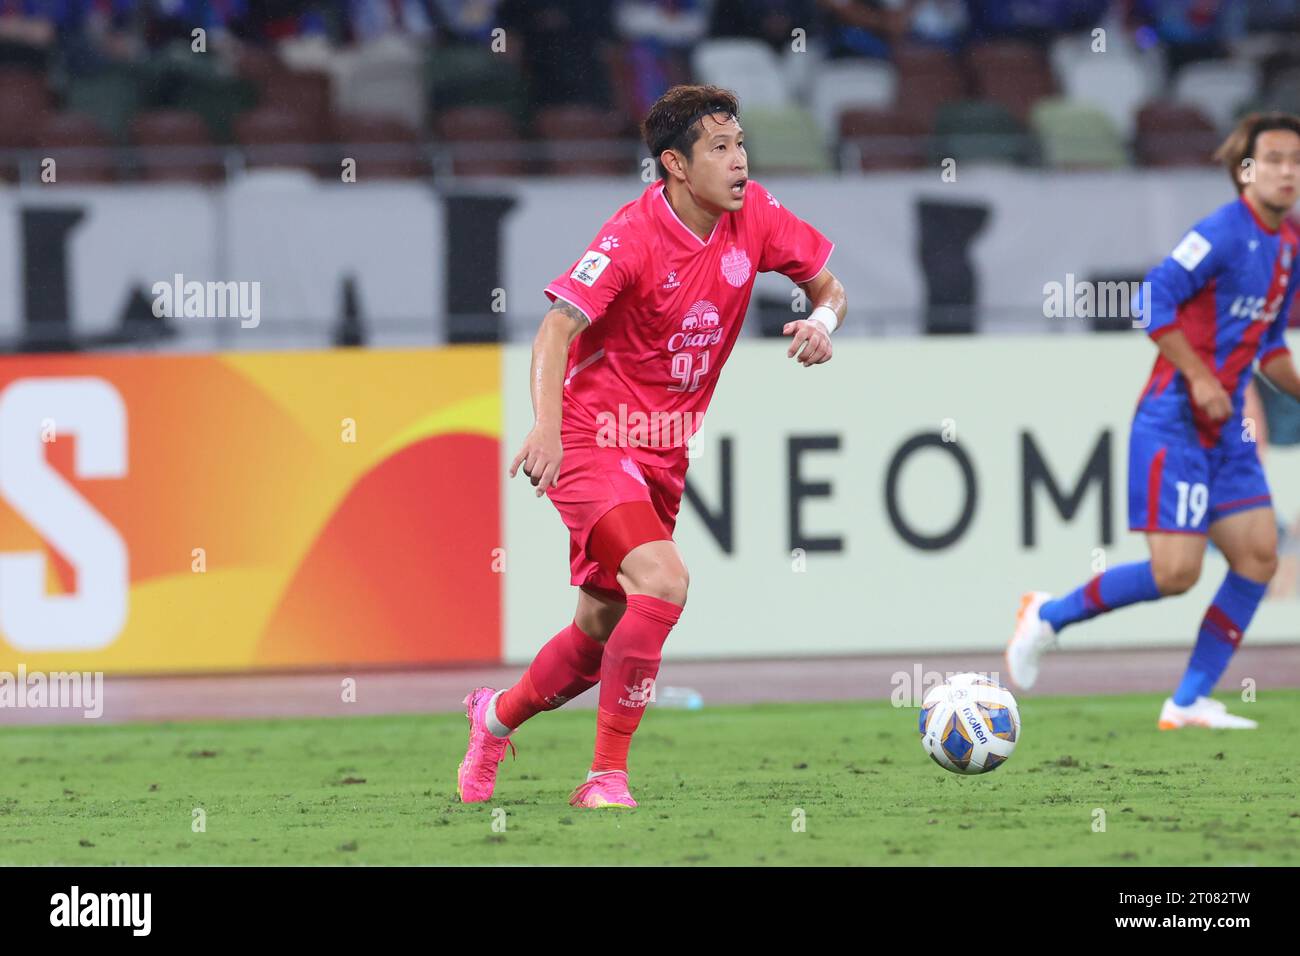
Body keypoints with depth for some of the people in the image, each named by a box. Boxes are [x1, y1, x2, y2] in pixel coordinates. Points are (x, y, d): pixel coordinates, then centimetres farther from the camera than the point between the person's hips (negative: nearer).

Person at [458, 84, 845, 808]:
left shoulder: (755, 217, -2)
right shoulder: (633, 237, -19)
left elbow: (830, 286, 12)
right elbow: (558, 328, -27)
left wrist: (823, 321, -12)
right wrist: (548, 428, -42)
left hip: (665, 453, 7)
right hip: (595, 440, -7)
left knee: (603, 634, 12)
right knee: (663, 581, -27)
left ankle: (498, 715, 41)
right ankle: (608, 776, -18)